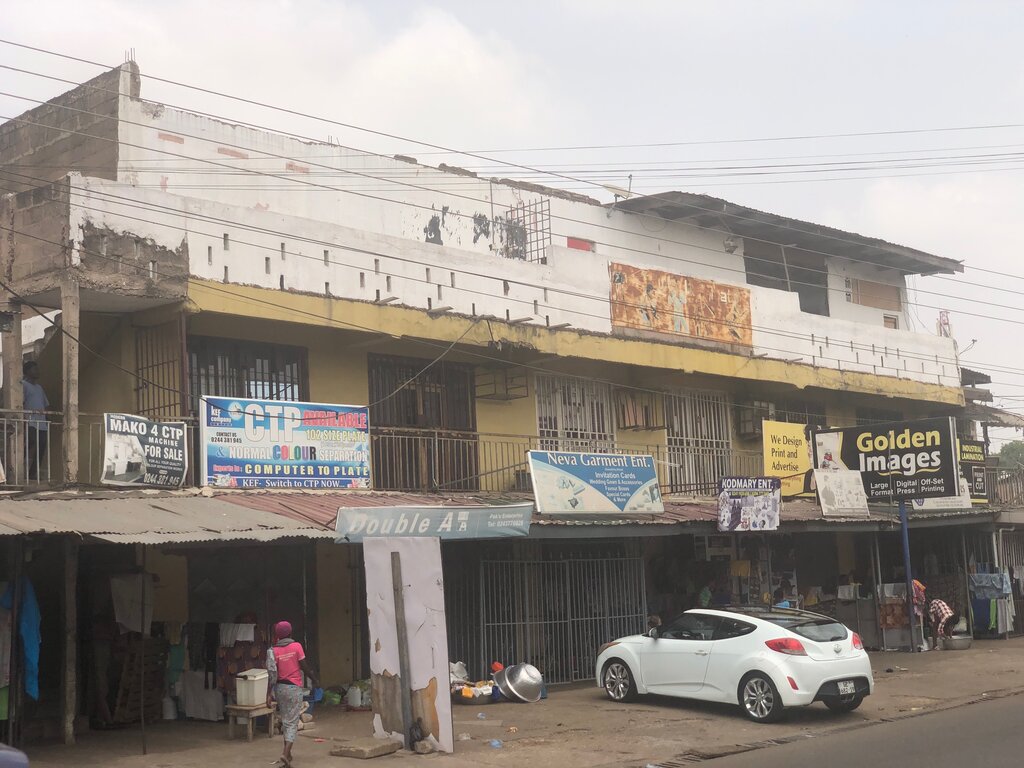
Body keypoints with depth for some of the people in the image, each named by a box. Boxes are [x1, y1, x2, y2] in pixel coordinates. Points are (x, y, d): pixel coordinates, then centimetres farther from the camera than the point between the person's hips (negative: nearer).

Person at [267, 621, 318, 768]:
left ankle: (287, 753, 25)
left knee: (285, 720, 18)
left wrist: (269, 694, -6)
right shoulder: (296, 646, -7)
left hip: (279, 688, 3)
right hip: (294, 688, -3)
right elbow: (304, 667, -5)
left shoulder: (274, 650, -3)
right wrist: (314, 680, 10)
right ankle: (285, 754, -19)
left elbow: (272, 674, -7)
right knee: (292, 722, -3)